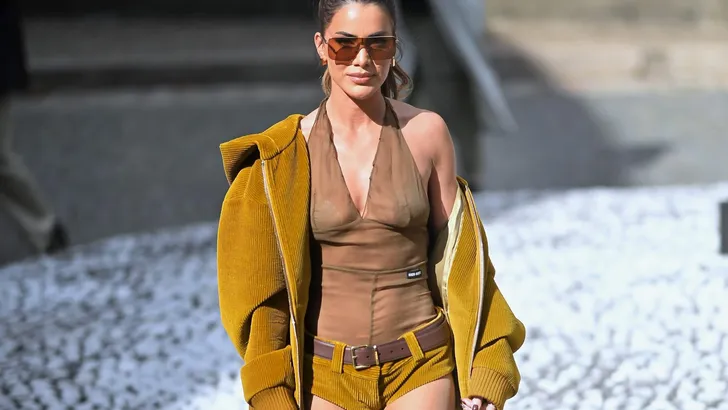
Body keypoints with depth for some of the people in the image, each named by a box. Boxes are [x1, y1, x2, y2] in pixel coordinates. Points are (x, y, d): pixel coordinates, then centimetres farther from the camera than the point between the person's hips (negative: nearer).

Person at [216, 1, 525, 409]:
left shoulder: (426, 132, -3)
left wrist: (482, 373, 1)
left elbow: (457, 258, 4)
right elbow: (267, 277, 1)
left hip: (419, 369, 0)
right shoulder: (289, 149, -3)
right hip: (324, 375, 1)